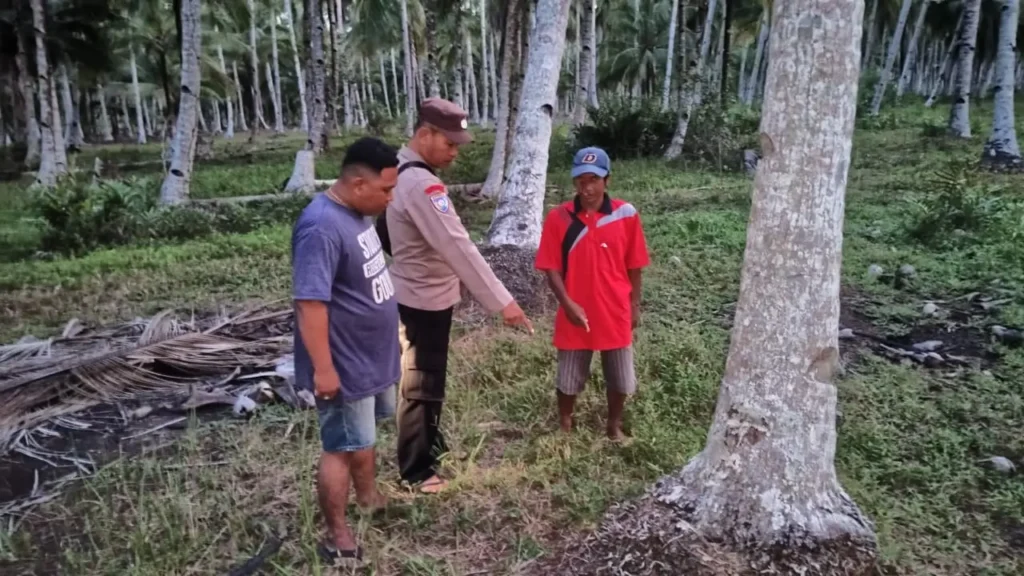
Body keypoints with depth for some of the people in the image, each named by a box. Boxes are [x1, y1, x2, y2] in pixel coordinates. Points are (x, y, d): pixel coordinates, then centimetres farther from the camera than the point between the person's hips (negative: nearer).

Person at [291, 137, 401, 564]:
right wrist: (323, 368, -27)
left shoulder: (356, 213, 3)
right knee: (344, 448, 5)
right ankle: (337, 539, 21)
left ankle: (369, 498, 47)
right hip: (346, 364, -9)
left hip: (372, 355, 9)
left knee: (365, 435, 26)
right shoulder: (322, 227, -28)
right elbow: (310, 302, -30)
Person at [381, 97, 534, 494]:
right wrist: (502, 301, -32)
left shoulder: (403, 171, 6)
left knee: (429, 379, 24)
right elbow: (457, 246, -32)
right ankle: (415, 471, 20)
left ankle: (431, 444, 43)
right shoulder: (420, 183, -27)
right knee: (421, 385, 4)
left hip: (423, 295, 10)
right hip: (424, 300, -10)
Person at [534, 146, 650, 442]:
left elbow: (633, 265, 1)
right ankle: (565, 426, 37)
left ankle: (614, 426, 38)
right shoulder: (558, 217, -9)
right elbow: (551, 267, -6)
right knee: (569, 377, 14)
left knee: (620, 377, 15)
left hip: (615, 312, 1)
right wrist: (567, 303, -17)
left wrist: (634, 304, 5)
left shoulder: (626, 214, -7)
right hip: (575, 313, -1)